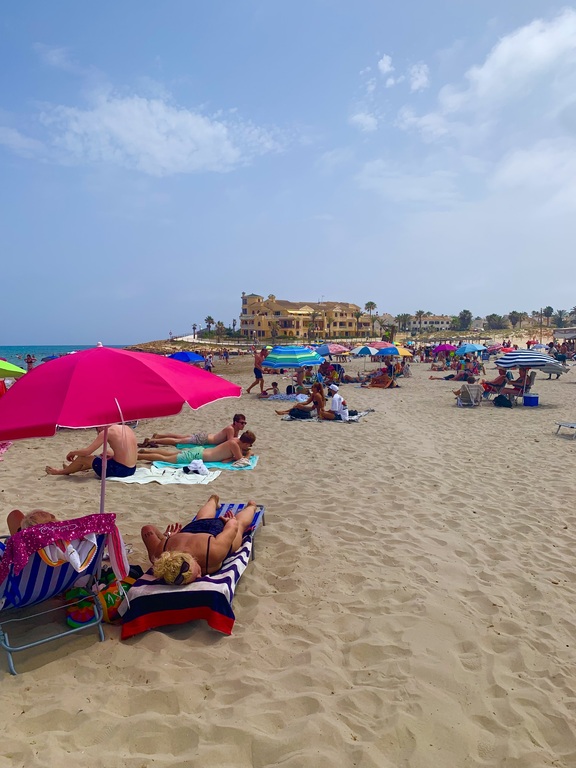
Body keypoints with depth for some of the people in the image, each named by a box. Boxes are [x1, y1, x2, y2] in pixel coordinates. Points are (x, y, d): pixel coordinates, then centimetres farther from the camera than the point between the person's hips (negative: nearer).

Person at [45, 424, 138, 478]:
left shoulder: (107, 432, -12)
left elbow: (87, 452, -11)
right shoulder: (127, 428, 10)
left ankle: (61, 471, 40)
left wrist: (72, 453, 6)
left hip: (119, 470, -8)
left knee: (82, 458, 11)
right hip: (131, 469, 8)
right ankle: (71, 468, 52)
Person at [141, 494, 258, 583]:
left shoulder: (213, 553, -50)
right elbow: (147, 529, -29)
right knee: (202, 519, 42)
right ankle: (213, 500, 74)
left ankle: (251, 506, 69)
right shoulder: (159, 559, -45)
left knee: (241, 522, 36)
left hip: (219, 529, -2)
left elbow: (233, 525, -32)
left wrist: (229, 521, -11)